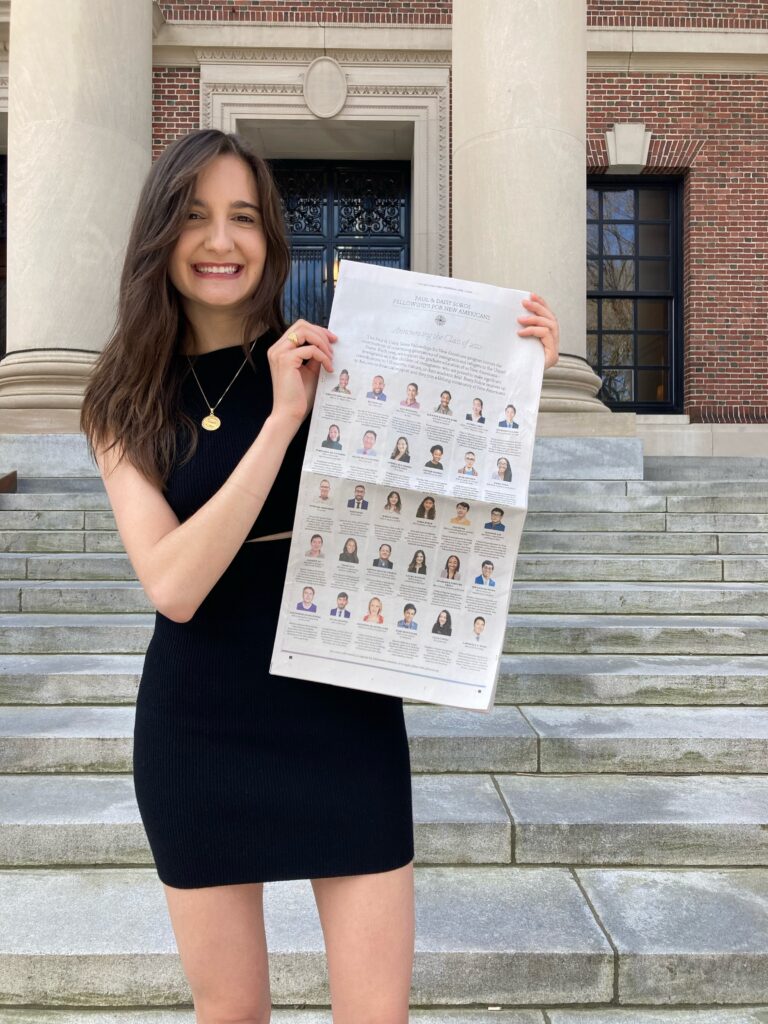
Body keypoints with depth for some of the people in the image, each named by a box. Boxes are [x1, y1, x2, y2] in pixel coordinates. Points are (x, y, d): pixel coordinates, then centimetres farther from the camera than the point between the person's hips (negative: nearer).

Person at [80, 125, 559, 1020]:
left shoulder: (335, 362, -2)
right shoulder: (126, 402, -1)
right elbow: (172, 585, -17)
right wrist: (282, 418, -22)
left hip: (344, 712, 0)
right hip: (198, 727, 1)